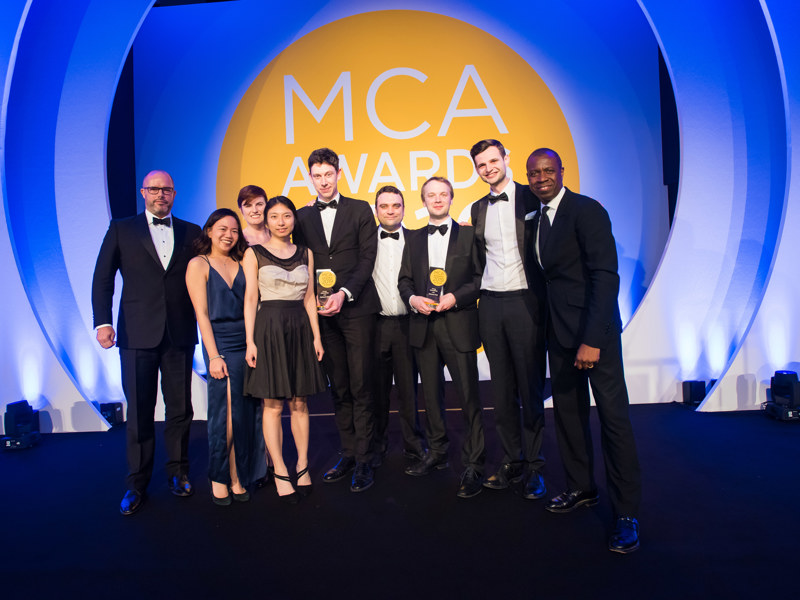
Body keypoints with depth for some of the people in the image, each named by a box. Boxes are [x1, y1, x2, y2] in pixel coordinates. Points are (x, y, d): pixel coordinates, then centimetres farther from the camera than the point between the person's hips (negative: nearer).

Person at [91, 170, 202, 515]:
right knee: (139, 410, 5)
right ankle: (137, 484, 19)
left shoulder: (192, 233, 10)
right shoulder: (122, 229, 8)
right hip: (137, 334, -1)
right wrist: (102, 321, -6)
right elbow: (103, 277, 4)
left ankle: (178, 473, 26)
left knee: (180, 408, 9)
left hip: (180, 334, 1)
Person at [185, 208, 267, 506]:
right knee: (227, 412, -2)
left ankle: (239, 475, 20)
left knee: (247, 412, 5)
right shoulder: (198, 264, 3)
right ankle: (220, 478, 16)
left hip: (249, 343, 4)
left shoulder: (241, 263, 13)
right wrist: (214, 356, -10)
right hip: (222, 345, -4)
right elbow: (202, 313, -3)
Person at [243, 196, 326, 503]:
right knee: (273, 404, 0)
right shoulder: (254, 253, 2)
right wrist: (250, 341, -8)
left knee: (299, 402, 7)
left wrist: (316, 336, 7)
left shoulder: (305, 253, 12)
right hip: (269, 328, -3)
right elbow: (250, 299, -1)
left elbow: (309, 297, 12)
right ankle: (280, 472, 10)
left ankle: (303, 465, 18)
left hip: (300, 328, 3)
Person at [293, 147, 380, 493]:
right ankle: (348, 454, 19)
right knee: (338, 388, 8)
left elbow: (367, 257, -1)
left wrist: (344, 293, -13)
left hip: (356, 309, -3)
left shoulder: (360, 210, 6)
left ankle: (364, 460, 7)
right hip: (321, 312, 3)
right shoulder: (303, 216, 14)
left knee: (360, 387, -2)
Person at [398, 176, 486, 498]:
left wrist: (456, 297, -14)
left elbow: (481, 276, -1)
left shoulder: (468, 234, 4)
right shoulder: (413, 239, 14)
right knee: (431, 392, 13)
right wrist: (413, 298, -7)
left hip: (459, 324, -4)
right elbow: (404, 279, 13)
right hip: (423, 326, 4)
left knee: (469, 395, -2)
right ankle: (437, 453, 30)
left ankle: (473, 465, 10)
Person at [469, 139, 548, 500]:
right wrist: (479, 292, 9)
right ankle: (511, 463, 21)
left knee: (531, 388, 3)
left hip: (524, 301, -4)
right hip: (490, 304, 4)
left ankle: (533, 467, 16)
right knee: (502, 389, 10)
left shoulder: (531, 198, 0)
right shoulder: (478, 208, 14)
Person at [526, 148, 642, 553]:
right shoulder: (539, 217, 13)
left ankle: (626, 515, 10)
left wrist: (592, 339, -25)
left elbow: (606, 276, -19)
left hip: (594, 329, -8)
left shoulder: (586, 210, -11)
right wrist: (548, 328, 7)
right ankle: (581, 489, 32)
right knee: (567, 412, 14)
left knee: (613, 417, -2)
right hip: (559, 331, 8)